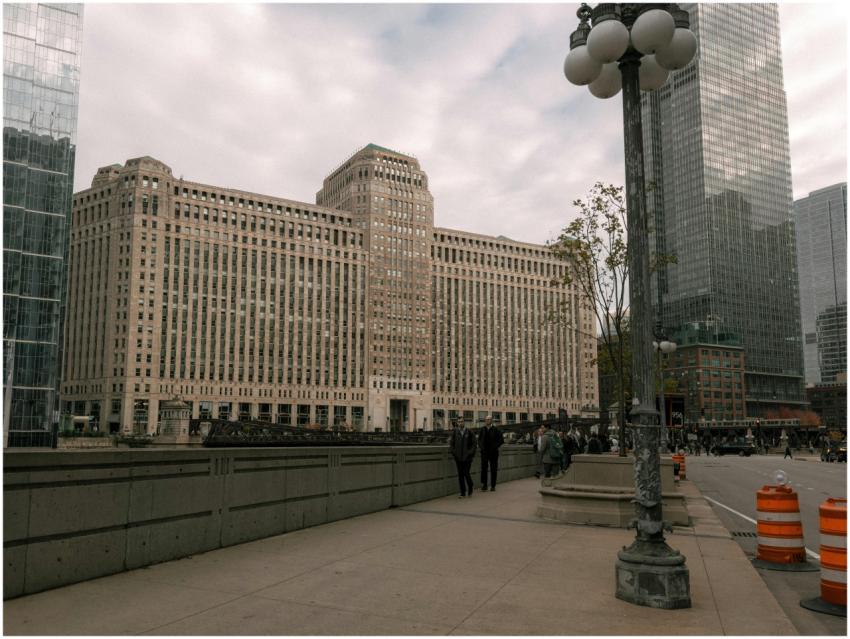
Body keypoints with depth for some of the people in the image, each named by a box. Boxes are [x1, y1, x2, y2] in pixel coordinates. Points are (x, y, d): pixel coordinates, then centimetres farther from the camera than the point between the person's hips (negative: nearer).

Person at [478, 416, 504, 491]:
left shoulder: (496, 430, -3)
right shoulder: (482, 430, 6)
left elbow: (501, 440, -2)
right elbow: (479, 439, 15)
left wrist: (494, 447, -10)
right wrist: (481, 447, -1)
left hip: (493, 452, -2)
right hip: (484, 452, 2)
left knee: (493, 469, 4)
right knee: (484, 469, -3)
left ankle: (493, 486, 12)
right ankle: (484, 485, 3)